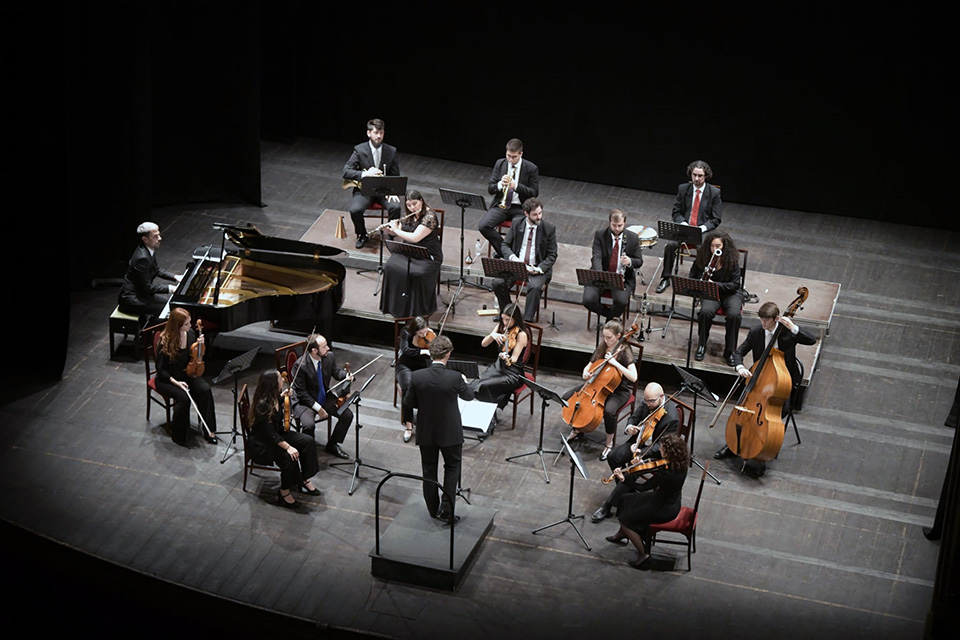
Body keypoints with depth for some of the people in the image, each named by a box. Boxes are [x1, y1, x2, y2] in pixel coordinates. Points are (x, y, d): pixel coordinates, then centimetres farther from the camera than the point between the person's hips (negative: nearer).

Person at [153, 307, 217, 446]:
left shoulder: (191, 333, -4)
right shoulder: (165, 342, -20)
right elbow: (161, 370, -15)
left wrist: (200, 345, -10)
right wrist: (176, 382, -29)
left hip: (187, 374, 5)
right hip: (167, 379, -5)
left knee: (205, 389, -23)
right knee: (184, 397, -32)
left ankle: (208, 430, -15)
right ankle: (178, 434, -9)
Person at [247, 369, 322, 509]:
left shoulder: (274, 398, -4)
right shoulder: (262, 405, -30)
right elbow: (270, 434, -28)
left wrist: (282, 397, 10)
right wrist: (288, 447, -34)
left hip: (277, 434, 9)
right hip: (262, 444, -9)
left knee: (308, 441, -6)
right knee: (289, 457, -31)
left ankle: (304, 480, 4)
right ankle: (284, 493, -12)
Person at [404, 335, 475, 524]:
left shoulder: (417, 377, -17)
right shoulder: (455, 378, -21)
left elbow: (408, 401, -3)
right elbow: (469, 396, -1)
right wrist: (464, 382, 20)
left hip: (426, 432, 2)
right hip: (450, 432, -2)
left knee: (429, 469, 18)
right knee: (452, 467, 16)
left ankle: (433, 509, 29)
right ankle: (446, 510, 8)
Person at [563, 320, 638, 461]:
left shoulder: (625, 352, -17)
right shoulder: (601, 348, 1)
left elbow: (633, 377, -29)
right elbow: (589, 366, 11)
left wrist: (615, 363, -33)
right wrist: (586, 373, -13)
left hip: (619, 390, -6)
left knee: (609, 410, -39)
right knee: (567, 397, -8)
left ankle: (609, 443, -14)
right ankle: (577, 429, 14)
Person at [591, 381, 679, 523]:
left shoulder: (671, 418, -27)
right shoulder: (647, 402, -8)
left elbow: (662, 446, -22)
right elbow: (634, 417, 7)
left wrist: (641, 452, -34)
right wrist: (629, 427, -17)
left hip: (655, 452, -7)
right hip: (640, 441, 7)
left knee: (631, 472, -25)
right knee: (613, 456, -13)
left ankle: (607, 507, -12)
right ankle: (628, 491, 7)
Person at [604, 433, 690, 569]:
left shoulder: (666, 474, -37)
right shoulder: (680, 465, -11)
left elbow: (642, 488, -26)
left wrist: (623, 479, -19)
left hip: (664, 510, -9)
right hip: (669, 500, 9)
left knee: (626, 518, 2)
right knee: (626, 499, 20)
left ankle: (643, 555, 10)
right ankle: (621, 534, 40)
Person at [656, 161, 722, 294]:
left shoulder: (715, 193, -2)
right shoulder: (683, 189, 5)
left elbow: (716, 219, -1)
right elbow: (676, 212, 9)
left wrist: (703, 228, -18)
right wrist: (683, 223, -12)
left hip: (704, 231, -2)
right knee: (670, 245, -27)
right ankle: (666, 279, -12)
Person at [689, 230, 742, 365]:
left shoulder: (732, 261, -10)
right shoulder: (702, 259, -4)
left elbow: (735, 285, -11)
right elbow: (692, 278, 8)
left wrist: (716, 285, -23)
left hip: (730, 293, -1)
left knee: (734, 315, -31)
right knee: (706, 311, -32)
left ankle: (730, 351, -16)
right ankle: (702, 346, -11)